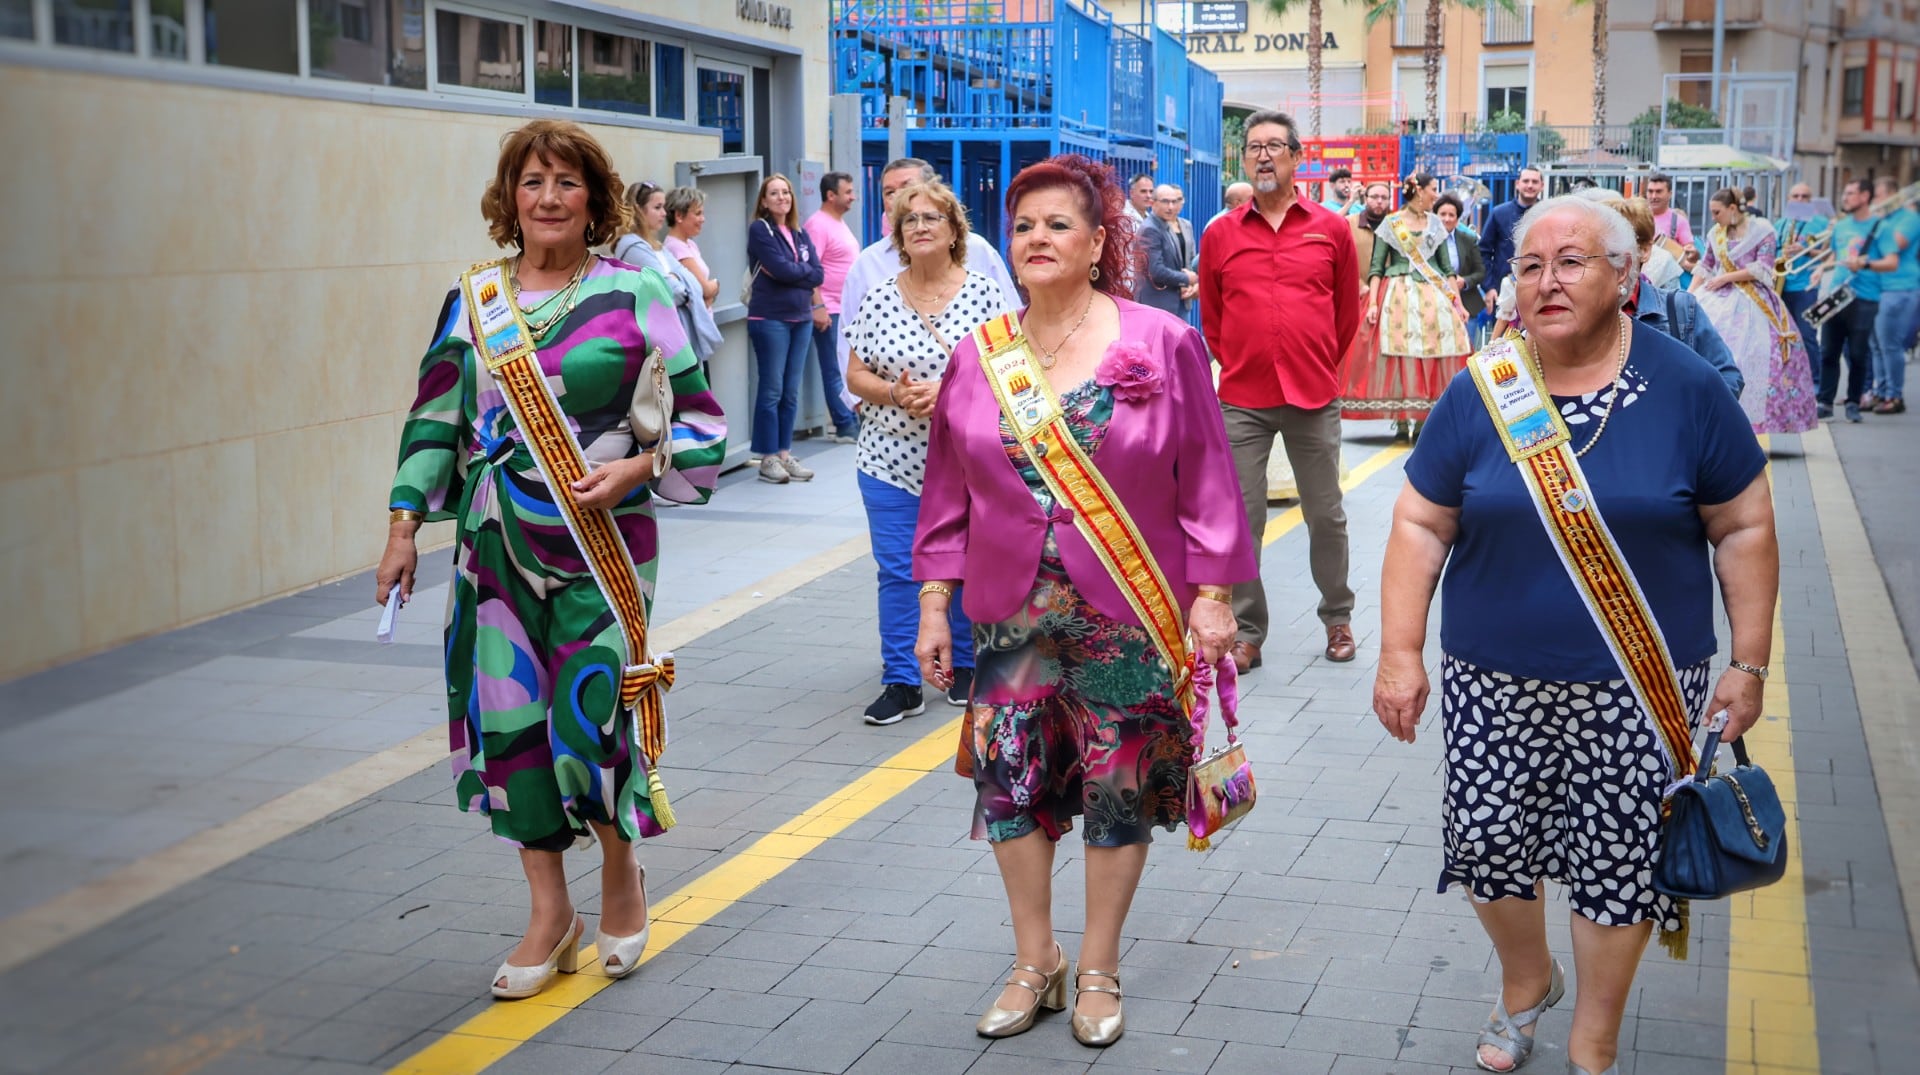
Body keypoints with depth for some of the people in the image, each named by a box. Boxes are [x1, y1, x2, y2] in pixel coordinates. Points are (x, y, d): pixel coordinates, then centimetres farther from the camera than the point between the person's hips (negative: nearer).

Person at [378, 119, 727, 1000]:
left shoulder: (633, 297, -3)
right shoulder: (473, 300, 8)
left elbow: (697, 418, -1)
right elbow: (435, 418, 13)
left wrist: (632, 470, -16)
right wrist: (404, 525, 7)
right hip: (497, 539, 4)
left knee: (590, 711, -9)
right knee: (507, 714, 5)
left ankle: (622, 867, 22)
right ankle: (550, 914, 21)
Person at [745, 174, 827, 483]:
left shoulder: (800, 234, 14)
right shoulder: (759, 230, -4)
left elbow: (819, 274, 3)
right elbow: (781, 269, -16)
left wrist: (790, 272, -9)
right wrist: (805, 272, -1)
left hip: (801, 318, 6)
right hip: (770, 318, -6)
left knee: (791, 391, 8)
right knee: (771, 390, -4)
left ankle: (785, 453, 15)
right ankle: (768, 458, 1)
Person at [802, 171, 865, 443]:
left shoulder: (839, 222, 17)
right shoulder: (818, 224, -13)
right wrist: (818, 307, -25)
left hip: (847, 309, 10)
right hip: (830, 312, -10)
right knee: (836, 371, -4)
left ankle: (852, 421, 18)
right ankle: (846, 427, -1)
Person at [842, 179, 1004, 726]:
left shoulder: (984, 294, -1)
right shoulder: (878, 300, 4)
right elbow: (855, 374, 5)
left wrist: (946, 391, -19)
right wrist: (894, 393, -15)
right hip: (892, 459, 1)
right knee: (897, 571, 1)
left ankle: (965, 669, 26)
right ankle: (901, 683, 8)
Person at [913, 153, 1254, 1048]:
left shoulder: (1162, 344, -6)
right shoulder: (978, 356, 3)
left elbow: (1204, 481, -4)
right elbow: (948, 493, 7)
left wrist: (1212, 594, -7)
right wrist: (934, 603, 5)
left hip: (1128, 614, -2)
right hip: (1013, 612, 3)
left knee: (1117, 789, 6)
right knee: (1009, 779, 6)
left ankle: (1098, 972, 24)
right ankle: (1035, 961, 25)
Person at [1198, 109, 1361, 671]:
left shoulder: (1331, 229, 2)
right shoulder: (1222, 234, 4)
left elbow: (1347, 312, 11)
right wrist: (1238, 368, 11)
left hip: (1314, 398, 0)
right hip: (1241, 400, 1)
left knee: (1326, 515, 9)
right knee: (1239, 518, 1)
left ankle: (1338, 615, 28)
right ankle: (1246, 631, 12)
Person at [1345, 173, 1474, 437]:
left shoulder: (1435, 224, 14)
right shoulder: (1391, 224, 3)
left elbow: (1447, 268, 15)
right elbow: (1376, 268, 0)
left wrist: (1458, 302, 8)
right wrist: (1373, 303, -12)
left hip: (1434, 297, 3)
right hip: (1399, 296, -3)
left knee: (1434, 354, -4)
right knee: (1401, 355, -8)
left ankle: (1428, 417, 0)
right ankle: (1403, 418, -3)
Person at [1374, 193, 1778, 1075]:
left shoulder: (1686, 389, -5)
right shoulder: (1478, 392, -1)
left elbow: (1744, 529, 0)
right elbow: (1421, 525, 2)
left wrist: (1748, 664, -2)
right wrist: (1399, 650, -5)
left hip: (1639, 688, -1)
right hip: (1493, 682, 2)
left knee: (1617, 861, 4)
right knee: (1486, 841, 6)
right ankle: (1526, 982, 38)